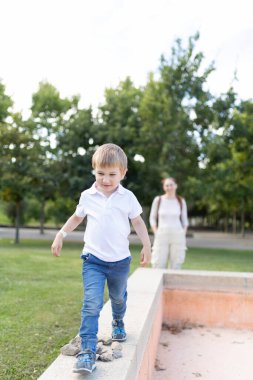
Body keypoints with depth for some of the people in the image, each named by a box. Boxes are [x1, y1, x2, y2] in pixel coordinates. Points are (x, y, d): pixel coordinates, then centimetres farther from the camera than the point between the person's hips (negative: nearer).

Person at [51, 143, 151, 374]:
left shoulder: (128, 197, -6)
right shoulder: (87, 196, -2)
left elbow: (138, 222, 3)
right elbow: (77, 217, 15)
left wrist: (147, 246, -4)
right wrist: (60, 235, 10)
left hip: (120, 260, 1)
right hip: (93, 260, -1)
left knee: (118, 298, 23)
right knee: (92, 303, -14)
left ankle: (118, 323, 53)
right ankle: (88, 351, -8)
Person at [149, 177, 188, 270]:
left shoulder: (181, 201, 7)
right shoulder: (158, 200, 3)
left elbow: (184, 220, 14)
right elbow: (152, 218, 7)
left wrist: (183, 234, 2)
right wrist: (156, 233, -3)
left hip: (177, 235, 1)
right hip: (161, 235, -1)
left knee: (176, 265, 2)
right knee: (158, 265, -3)